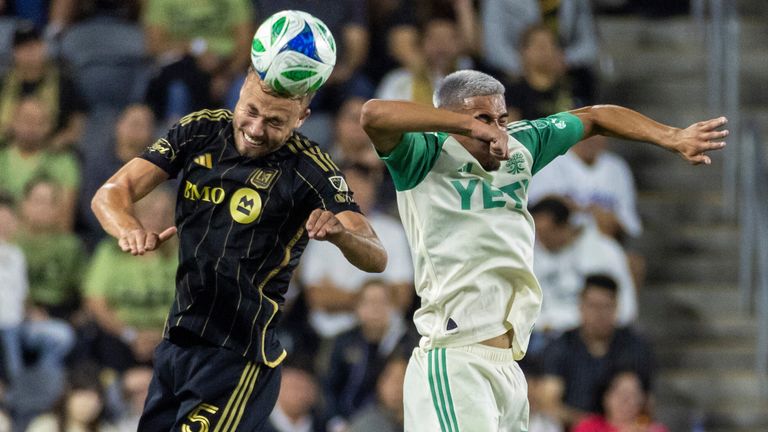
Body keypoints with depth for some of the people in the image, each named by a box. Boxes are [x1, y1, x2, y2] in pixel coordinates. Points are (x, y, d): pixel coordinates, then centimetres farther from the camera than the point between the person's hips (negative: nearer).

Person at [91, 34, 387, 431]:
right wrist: (130, 230, -29)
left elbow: (376, 259, -23)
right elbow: (112, 193, -5)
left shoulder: (308, 170, -14)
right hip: (175, 343, 6)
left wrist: (341, 233, -47)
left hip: (240, 356, -6)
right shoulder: (200, 132, 0)